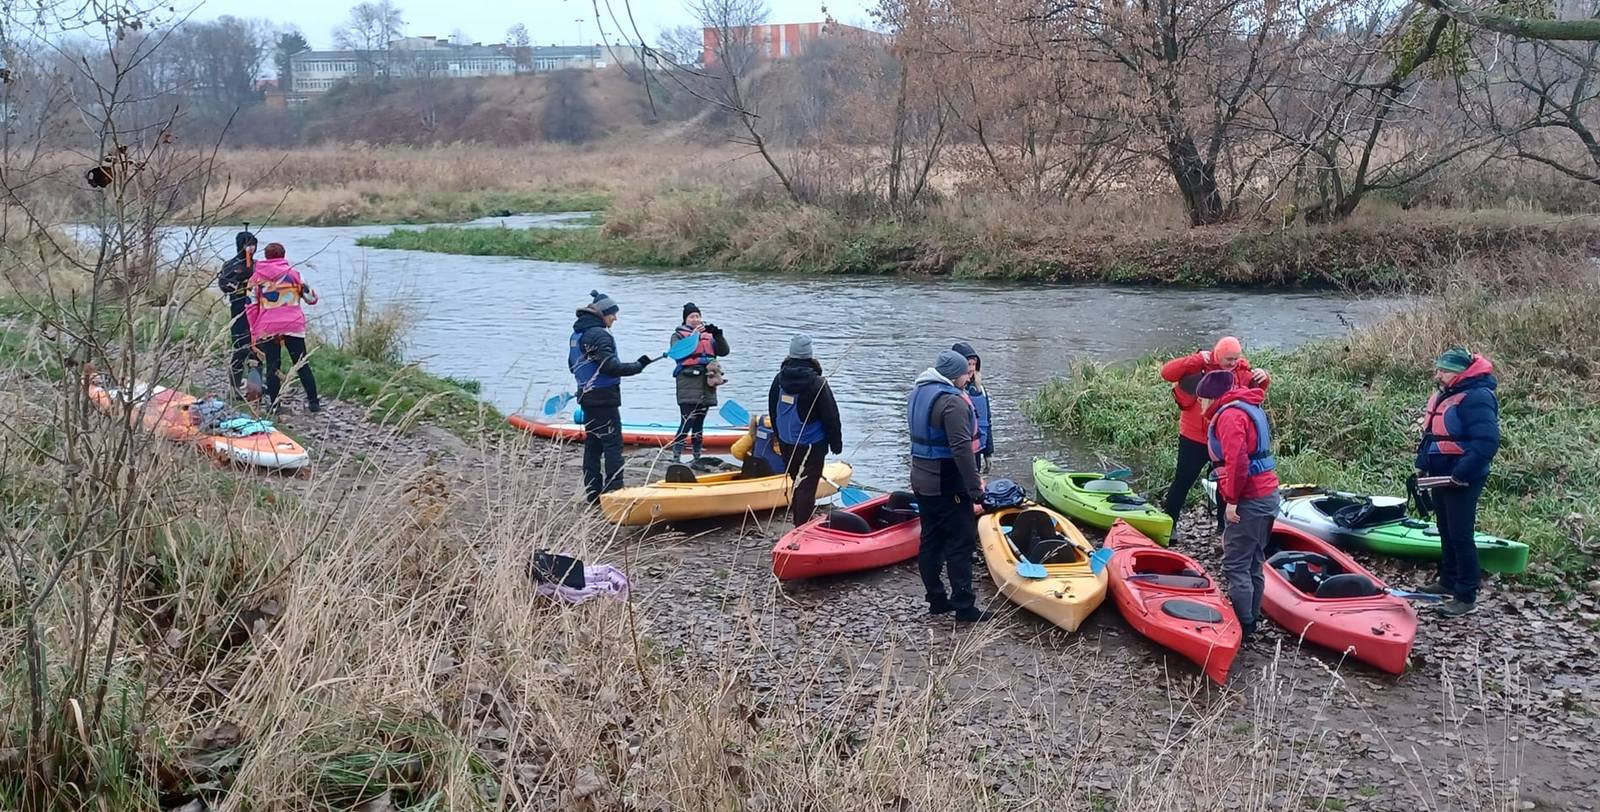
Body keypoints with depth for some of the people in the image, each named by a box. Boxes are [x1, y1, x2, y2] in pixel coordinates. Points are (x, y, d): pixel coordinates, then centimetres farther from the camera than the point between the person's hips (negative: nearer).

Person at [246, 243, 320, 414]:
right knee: (302, 365, 7)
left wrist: (254, 332, 10)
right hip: (294, 327, 0)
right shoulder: (293, 274, 5)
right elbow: (311, 298, 8)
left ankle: (274, 404, 8)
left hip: (267, 329, 0)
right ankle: (313, 402, 7)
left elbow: (251, 306, 4)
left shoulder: (257, 277, 6)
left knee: (272, 366, 8)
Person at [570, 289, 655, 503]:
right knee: (612, 444, -7)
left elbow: (572, 365, 22)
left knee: (592, 444, 11)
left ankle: (593, 493, 13)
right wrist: (638, 366, -16)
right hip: (604, 399, -10)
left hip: (587, 397, 10)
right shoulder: (599, 335, -16)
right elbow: (611, 366, -23)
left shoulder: (576, 335, 14)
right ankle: (613, 491, -10)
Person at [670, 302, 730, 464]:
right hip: (688, 385, -5)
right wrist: (694, 335, -21)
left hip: (706, 384, 5)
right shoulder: (678, 335, 5)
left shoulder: (708, 334, 18)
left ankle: (697, 458, 17)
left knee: (699, 424, 11)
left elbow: (723, 351, 8)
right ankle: (676, 458, -10)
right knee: (687, 423, -13)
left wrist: (718, 335, -9)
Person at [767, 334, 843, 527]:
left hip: (786, 444, 6)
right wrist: (836, 443, -1)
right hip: (811, 446, -6)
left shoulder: (779, 379, 0)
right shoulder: (817, 383, -18)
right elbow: (831, 417, -13)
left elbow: (773, 410, 13)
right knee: (807, 487, -1)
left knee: (797, 484, 20)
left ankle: (798, 524, 30)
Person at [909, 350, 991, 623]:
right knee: (961, 542, -3)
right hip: (948, 485, -9)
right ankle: (964, 606, 0)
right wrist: (975, 488, -20)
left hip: (923, 481, 9)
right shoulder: (952, 401, -19)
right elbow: (961, 449, -24)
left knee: (930, 539, 13)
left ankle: (936, 600, 20)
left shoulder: (918, 393, 11)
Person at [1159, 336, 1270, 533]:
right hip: (1194, 439, -5)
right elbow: (1167, 373, -22)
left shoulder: (1242, 371, -1)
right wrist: (1196, 359, -30)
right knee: (1183, 481, 6)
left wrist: (1263, 379, -11)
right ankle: (1169, 524, 17)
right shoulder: (1199, 366, -14)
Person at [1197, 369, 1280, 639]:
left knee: (1235, 566, -3)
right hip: (1267, 494, 10)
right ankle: (1252, 619, 25)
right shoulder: (1249, 407, 16)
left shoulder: (1229, 415, -15)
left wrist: (1232, 500, -18)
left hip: (1249, 502, -10)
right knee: (1253, 564, 17)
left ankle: (1243, 625, 2)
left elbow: (1237, 460, -24)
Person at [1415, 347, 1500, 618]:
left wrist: (1460, 474, -26)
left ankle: (1467, 597, 2)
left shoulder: (1477, 398, -20)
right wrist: (1423, 464, 13)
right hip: (1441, 477, 10)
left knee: (1461, 537, -5)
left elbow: (1487, 442, -27)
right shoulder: (1442, 396, 11)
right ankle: (1449, 581, 34)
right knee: (1447, 533, 20)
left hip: (1462, 481, -10)